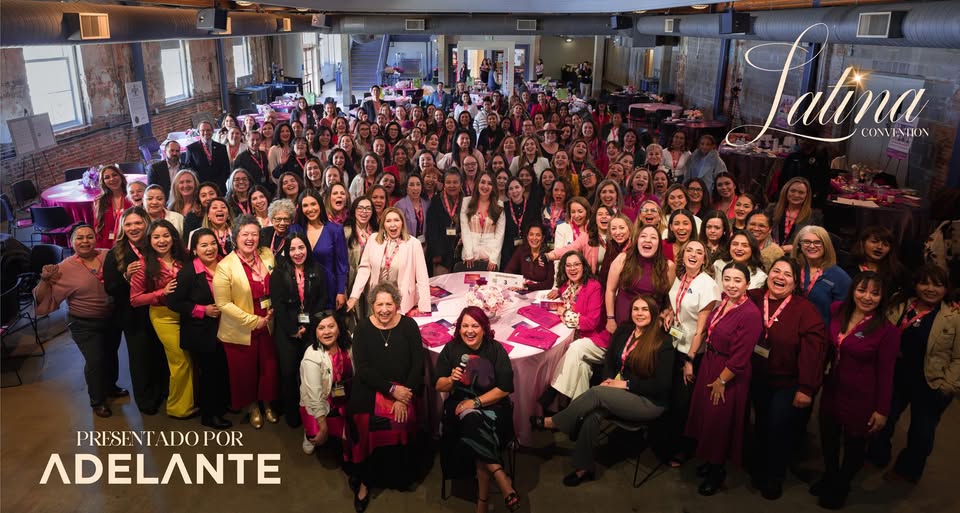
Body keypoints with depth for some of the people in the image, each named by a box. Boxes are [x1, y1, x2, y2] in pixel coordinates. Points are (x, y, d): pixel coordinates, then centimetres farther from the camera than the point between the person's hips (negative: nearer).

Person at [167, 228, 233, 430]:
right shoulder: (188, 271, -15)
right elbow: (174, 302, -14)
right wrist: (202, 310, -19)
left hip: (222, 329, 5)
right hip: (201, 332, -5)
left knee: (224, 369, 14)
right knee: (208, 371, 7)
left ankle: (222, 404, 38)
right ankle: (208, 414, 25)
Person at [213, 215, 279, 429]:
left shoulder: (267, 255, -2)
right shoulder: (225, 266, -15)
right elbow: (223, 304, -16)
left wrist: (272, 311, -2)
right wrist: (253, 321, -16)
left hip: (268, 326, 4)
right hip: (240, 331, -3)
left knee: (269, 368, 14)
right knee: (245, 372, 12)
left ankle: (267, 404, 39)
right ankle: (252, 407, 37)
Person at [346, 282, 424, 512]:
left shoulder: (409, 326, 2)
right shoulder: (363, 329, 3)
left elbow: (417, 364, -2)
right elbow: (362, 368, -5)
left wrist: (403, 397, -14)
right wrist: (391, 389, -16)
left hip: (403, 389, 1)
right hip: (369, 388, 0)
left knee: (401, 420, -25)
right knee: (366, 422, -26)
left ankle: (365, 481, -4)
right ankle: (364, 479, -3)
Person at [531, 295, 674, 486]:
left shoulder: (663, 343, -11)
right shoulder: (624, 331, 7)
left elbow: (662, 385, -13)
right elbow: (609, 360, 15)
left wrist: (627, 384, -15)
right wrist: (609, 380, -5)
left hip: (649, 402, -5)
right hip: (621, 394, 5)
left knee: (596, 393, -27)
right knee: (592, 414, -26)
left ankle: (552, 423, -10)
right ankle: (583, 468, -13)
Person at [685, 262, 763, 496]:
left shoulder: (750, 314, -25)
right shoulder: (723, 304, -2)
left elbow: (740, 358, -23)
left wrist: (721, 381, -15)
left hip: (730, 375, -7)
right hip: (709, 364, 7)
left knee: (719, 422, 8)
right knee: (706, 414, 20)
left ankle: (718, 470, 31)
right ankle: (710, 460, 41)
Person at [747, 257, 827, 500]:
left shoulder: (805, 310, -17)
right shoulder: (753, 299, -6)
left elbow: (813, 350, -20)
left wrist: (806, 388, -22)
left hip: (789, 385, -4)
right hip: (758, 380, 4)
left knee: (780, 430, 7)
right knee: (761, 428, 22)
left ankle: (774, 478, 33)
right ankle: (759, 470, 46)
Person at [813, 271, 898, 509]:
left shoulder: (887, 331, -21)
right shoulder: (837, 310, -8)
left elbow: (885, 373, -15)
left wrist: (882, 410, -10)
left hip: (861, 398, -4)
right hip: (832, 390, 4)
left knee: (854, 444, 19)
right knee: (828, 439, 22)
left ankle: (841, 487, 43)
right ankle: (829, 478, 49)